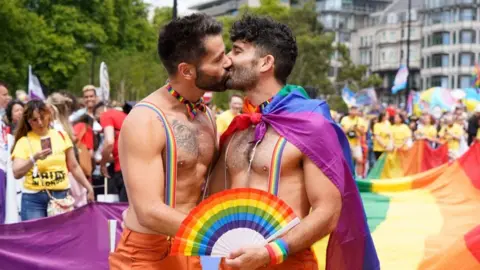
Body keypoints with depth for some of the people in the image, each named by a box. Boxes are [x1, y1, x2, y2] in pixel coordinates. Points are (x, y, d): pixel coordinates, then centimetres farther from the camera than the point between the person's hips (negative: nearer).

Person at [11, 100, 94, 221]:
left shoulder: (61, 136, 6)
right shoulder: (24, 142, -2)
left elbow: (74, 167, 13)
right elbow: (17, 173, -12)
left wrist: (88, 187, 11)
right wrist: (34, 158, -27)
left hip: (61, 196, 2)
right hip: (34, 198, -2)